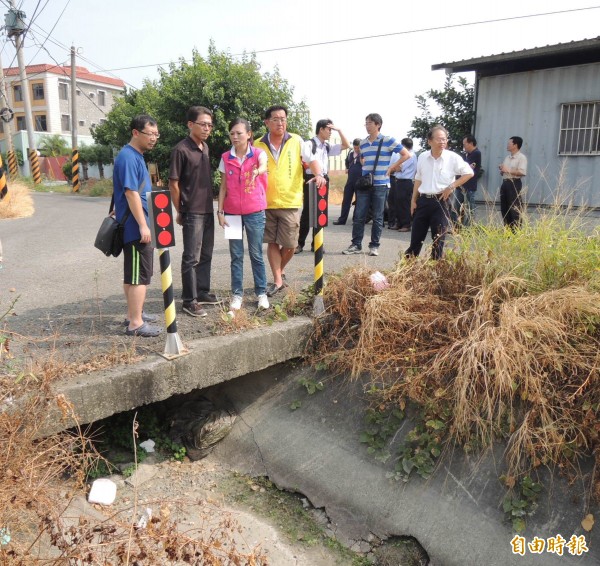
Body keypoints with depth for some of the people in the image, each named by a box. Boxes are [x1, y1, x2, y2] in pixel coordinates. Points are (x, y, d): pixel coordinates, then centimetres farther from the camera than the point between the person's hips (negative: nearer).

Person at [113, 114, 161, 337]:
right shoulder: (128, 157, -16)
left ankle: (134, 314, 28)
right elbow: (131, 193, -22)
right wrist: (143, 225, -23)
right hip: (135, 227, -10)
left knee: (133, 274, 17)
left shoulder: (136, 156, 15)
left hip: (136, 227, 10)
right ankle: (135, 323, 0)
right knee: (140, 275, -6)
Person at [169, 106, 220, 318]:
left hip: (208, 210, 8)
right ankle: (189, 301, 6)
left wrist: (213, 206, 15)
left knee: (205, 254, 15)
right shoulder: (181, 150, -13)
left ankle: (202, 292, 28)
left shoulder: (205, 147, 11)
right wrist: (179, 211, -7)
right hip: (192, 212, -8)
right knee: (191, 257, -2)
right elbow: (173, 183, -11)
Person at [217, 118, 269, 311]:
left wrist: (259, 171, -50)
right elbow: (223, 187, 6)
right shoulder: (226, 158, 4)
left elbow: (263, 165, -27)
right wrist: (220, 211, -1)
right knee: (236, 255, 7)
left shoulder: (258, 153, -3)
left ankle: (261, 293, 16)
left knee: (256, 254, 5)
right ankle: (237, 294, 14)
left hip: (254, 212, -2)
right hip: (232, 212, 2)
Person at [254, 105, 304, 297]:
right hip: (266, 202, 1)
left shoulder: (296, 141, 0)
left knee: (289, 245, 3)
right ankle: (277, 280, 18)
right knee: (272, 242, 7)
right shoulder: (258, 145, 2)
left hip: (290, 202, -1)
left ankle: (279, 272, 30)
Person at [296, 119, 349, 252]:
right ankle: (300, 243, 5)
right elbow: (311, 161, -24)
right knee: (307, 212, -4)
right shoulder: (309, 144, -6)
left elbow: (346, 146, 20)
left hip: (324, 179, 6)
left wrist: (339, 130, 8)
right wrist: (318, 175, -41)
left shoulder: (327, 146, 16)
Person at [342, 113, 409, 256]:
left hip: (380, 184, -4)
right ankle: (356, 244, 7)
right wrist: (363, 172, 11)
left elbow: (406, 155, -2)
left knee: (377, 217, 2)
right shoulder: (363, 143, 12)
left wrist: (391, 168, -5)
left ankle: (374, 246, 11)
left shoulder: (388, 140, -4)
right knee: (359, 216, 0)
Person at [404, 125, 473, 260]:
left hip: (441, 201, -3)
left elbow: (469, 173, -1)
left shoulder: (452, 157, -5)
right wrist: (413, 200, 11)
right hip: (423, 201, 3)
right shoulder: (422, 157, 5)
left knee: (438, 239, 3)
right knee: (416, 237, 8)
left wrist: (451, 186, -9)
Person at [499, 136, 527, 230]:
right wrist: (502, 170, 2)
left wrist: (508, 170, -15)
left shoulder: (521, 157, -6)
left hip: (514, 183, -8)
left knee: (514, 209, -8)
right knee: (504, 208, 8)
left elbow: (522, 172, -18)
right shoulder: (507, 157, 18)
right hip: (505, 183, 8)